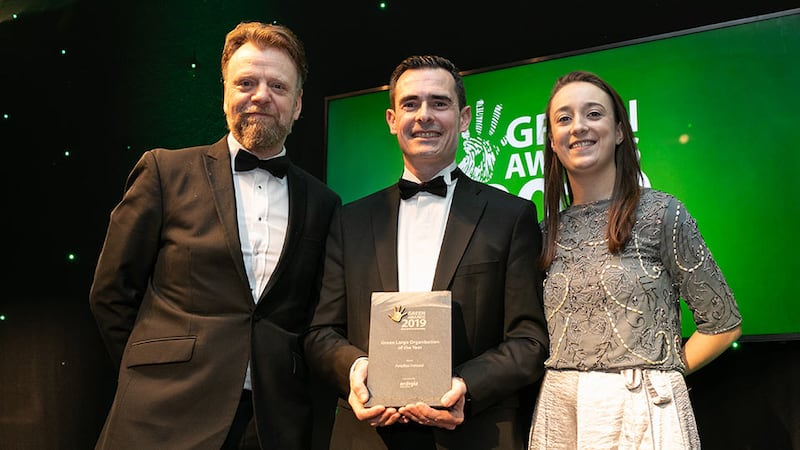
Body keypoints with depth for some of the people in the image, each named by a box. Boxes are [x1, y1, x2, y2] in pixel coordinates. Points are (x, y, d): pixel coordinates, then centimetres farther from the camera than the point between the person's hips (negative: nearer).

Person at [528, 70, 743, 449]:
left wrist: (656, 375, 0)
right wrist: (573, 379, -1)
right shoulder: (547, 232, 5)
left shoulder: (660, 213, -7)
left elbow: (723, 323, -3)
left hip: (642, 414, -4)